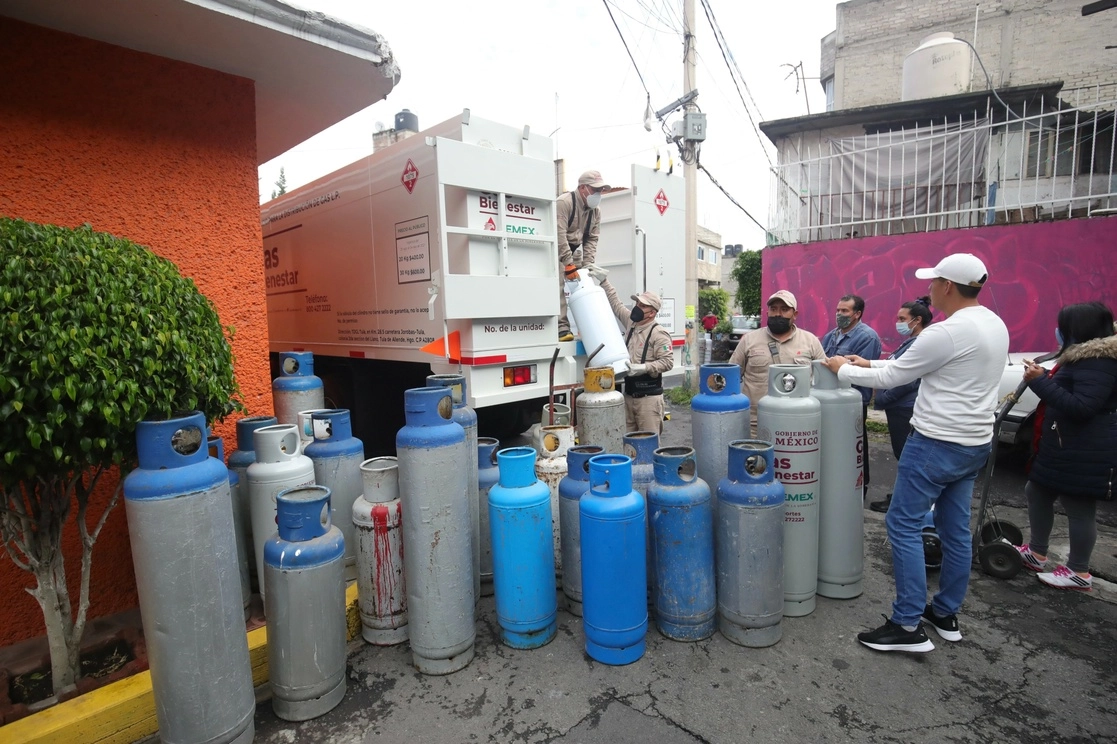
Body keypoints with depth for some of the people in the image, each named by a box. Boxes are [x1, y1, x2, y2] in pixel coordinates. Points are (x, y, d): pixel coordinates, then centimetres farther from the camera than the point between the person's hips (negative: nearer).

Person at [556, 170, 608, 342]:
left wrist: (587, 266, -12)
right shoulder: (564, 202, -23)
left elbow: (592, 239, 0)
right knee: (558, 286, -19)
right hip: (556, 249, -7)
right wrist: (569, 264, -33)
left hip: (574, 250, 7)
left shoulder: (595, 210, 0)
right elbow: (559, 235, -30)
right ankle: (562, 328, -21)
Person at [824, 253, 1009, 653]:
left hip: (937, 443, -10)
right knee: (956, 529, 16)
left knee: (904, 525, -2)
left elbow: (891, 378, -13)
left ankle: (908, 626, 3)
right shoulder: (995, 325, 10)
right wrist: (870, 363, 17)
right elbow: (911, 366, 15)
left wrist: (843, 369, 1)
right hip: (975, 443, 10)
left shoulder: (948, 332, -21)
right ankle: (946, 614, 29)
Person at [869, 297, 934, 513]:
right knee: (902, 454, 17)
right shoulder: (911, 342, 14)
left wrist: (881, 398, -17)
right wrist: (881, 396, 11)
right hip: (900, 408, 10)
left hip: (905, 409, -10)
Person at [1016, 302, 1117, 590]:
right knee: (1037, 493, 18)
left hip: (1083, 454, -11)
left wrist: (1040, 381, -25)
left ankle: (1079, 572, 17)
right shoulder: (1084, 356, 12)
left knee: (1078, 509, 2)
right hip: (1062, 448, 11)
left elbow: (1081, 406, -27)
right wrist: (1042, 378, 5)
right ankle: (1036, 553, 31)